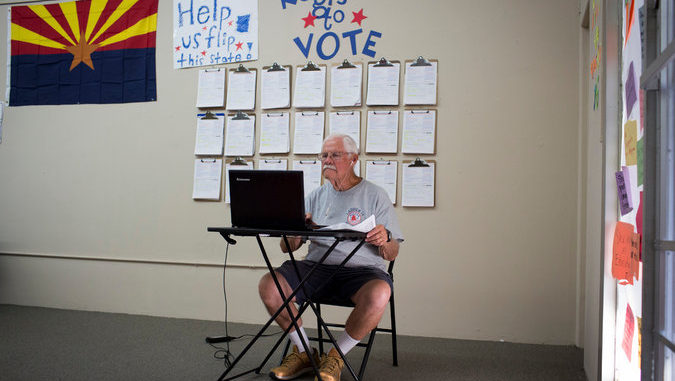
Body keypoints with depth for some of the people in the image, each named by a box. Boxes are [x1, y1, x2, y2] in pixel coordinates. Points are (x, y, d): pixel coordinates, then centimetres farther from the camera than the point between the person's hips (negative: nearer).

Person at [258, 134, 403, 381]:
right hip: (316, 266, 3)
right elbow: (286, 247, 12)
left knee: (379, 294, -37)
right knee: (268, 285, -22)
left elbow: (392, 254, 4)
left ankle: (336, 357, -10)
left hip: (361, 268, -3)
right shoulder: (315, 197, 16)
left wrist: (384, 241, -21)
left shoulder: (375, 196, 6)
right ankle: (304, 353, 0)